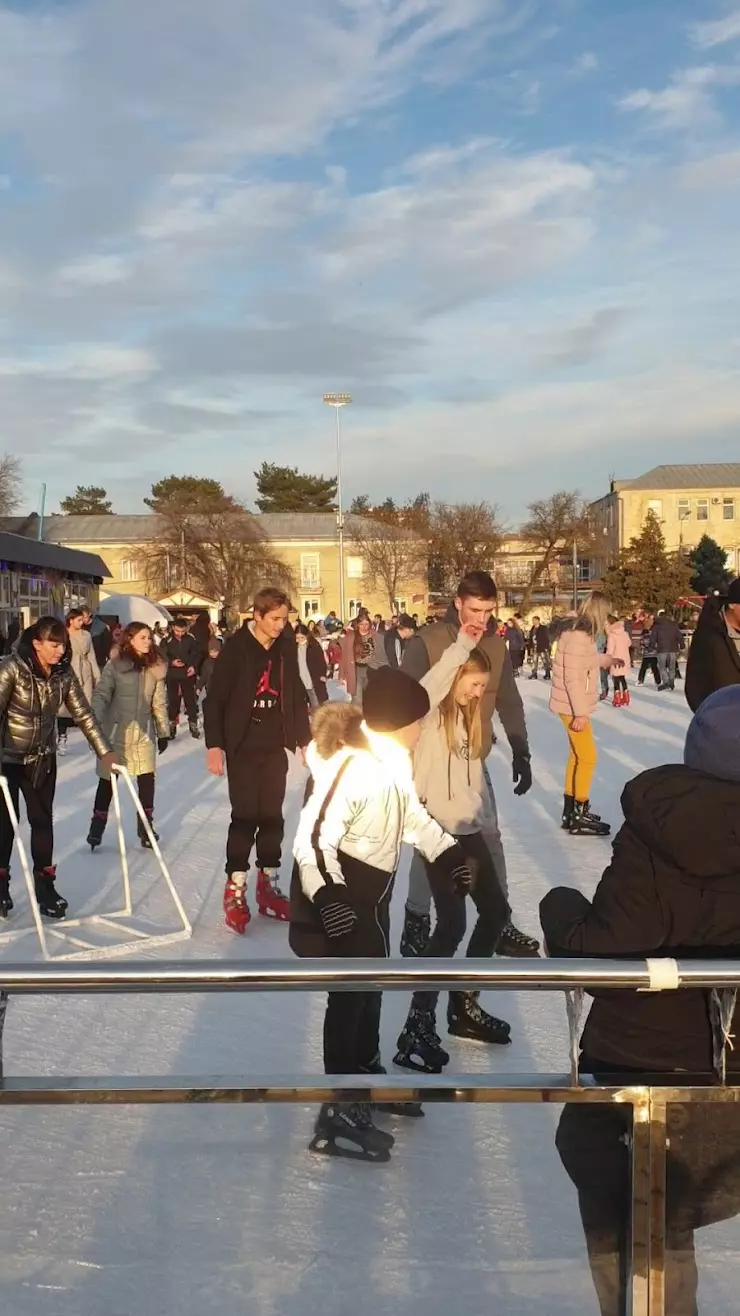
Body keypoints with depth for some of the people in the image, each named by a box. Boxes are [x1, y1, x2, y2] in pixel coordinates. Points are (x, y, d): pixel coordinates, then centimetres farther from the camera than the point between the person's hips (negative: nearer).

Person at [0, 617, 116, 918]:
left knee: (43, 820, 5)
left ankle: (44, 883, 15)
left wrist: (104, 752, -6)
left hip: (43, 758, 4)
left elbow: (83, 714, -2)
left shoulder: (64, 673, -6)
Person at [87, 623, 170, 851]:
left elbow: (159, 702, 8)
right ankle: (97, 825, 22)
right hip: (116, 731, -3)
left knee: (147, 779, -1)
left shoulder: (155, 668, 3)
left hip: (144, 732, 3)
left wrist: (163, 732, 9)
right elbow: (101, 696, -10)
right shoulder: (115, 666, -7)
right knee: (108, 780, 7)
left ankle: (145, 826, 16)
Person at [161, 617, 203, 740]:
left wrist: (194, 667, -9)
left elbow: (198, 654, 4)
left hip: (188, 675, 0)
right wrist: (172, 662, -20)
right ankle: (172, 725, 19)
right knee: (173, 701, 8)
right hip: (172, 675, 0)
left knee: (190, 700, 6)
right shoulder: (167, 641, -8)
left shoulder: (191, 639, -5)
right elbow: (161, 658, -5)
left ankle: (193, 725, 17)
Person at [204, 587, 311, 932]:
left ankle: (268, 887, 19)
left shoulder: (287, 648, 4)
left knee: (272, 817, 8)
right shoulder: (236, 648, -10)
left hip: (275, 747, 4)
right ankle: (234, 892, 4)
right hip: (243, 747, -4)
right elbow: (215, 699, -10)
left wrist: (305, 740, 13)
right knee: (245, 817, -5)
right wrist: (214, 744, -14)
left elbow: (296, 695, 12)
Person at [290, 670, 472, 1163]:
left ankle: (367, 1071, 42)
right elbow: (313, 838, -30)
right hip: (340, 897, -9)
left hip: (372, 890, 9)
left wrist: (447, 851, 15)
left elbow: (411, 812, 17)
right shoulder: (351, 767, -28)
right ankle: (340, 1110, 9)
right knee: (349, 993, -3)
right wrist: (326, 894, -40)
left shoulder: (394, 756, 1)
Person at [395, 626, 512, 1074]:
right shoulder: (430, 715, -9)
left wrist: (488, 820, 13)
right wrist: (461, 647, -31)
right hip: (439, 830, -9)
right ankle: (419, 1025, -7)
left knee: (496, 910, 13)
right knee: (452, 924, -14)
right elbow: (426, 689, -33)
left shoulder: (468, 717, 14)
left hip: (469, 829, 9)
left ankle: (464, 1004, 27)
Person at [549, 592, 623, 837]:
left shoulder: (579, 631, 7)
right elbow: (572, 677, -26)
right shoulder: (577, 635, -23)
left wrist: (608, 659, 40)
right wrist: (580, 712, -24)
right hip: (573, 707, -10)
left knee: (577, 756, 18)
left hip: (573, 705, 10)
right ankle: (579, 817, 4)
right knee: (587, 757, -4)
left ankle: (571, 810, 29)